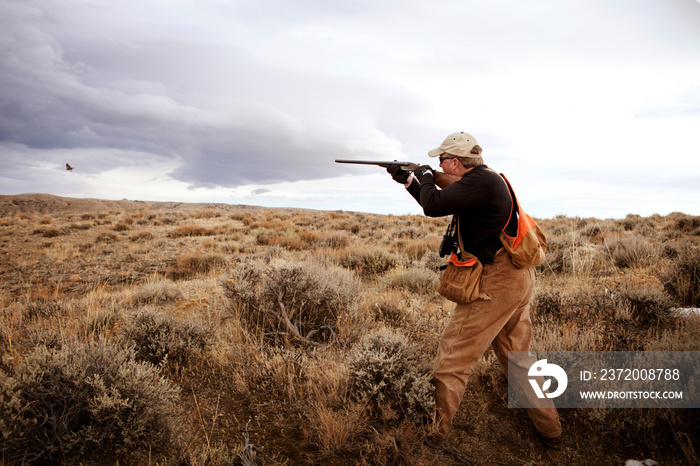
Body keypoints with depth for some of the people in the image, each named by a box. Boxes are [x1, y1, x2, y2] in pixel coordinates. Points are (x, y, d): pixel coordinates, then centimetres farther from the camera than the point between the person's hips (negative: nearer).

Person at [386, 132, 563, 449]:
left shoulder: (480, 180, -16)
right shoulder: (485, 179, 16)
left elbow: (433, 206, -23)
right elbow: (441, 204, 24)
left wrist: (425, 176, -3)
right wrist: (407, 181, 21)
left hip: (496, 282, -10)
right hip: (518, 279, 10)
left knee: (453, 356, -1)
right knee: (517, 356, 21)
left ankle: (434, 434, 10)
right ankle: (550, 431, 32)